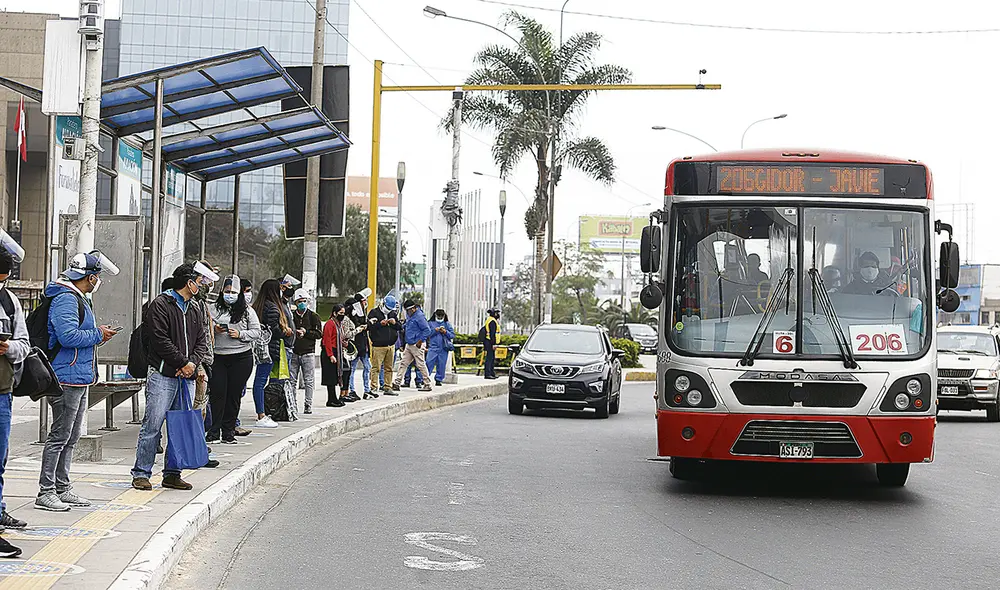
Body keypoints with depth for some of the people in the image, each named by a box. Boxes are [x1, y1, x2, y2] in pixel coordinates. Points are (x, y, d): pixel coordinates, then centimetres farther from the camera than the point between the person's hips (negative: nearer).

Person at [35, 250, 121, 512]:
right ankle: (45, 492, -3)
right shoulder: (65, 299, -15)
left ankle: (62, 488, 22)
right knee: (60, 436, -7)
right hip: (67, 378, -11)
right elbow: (68, 336, -25)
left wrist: (98, 334, 12)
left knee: (71, 436, 15)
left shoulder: (78, 298, 19)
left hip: (80, 378, 11)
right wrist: (97, 334, -14)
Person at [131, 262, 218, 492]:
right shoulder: (161, 304, -4)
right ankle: (141, 473, -5)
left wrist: (193, 363, -4)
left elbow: (202, 341, 15)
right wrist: (183, 363, -11)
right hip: (162, 375, -7)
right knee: (153, 425, -9)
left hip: (186, 377, 7)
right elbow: (160, 340, -12)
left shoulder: (193, 310, 19)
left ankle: (172, 474, 14)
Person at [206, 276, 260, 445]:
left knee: (234, 395, 4)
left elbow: (256, 332, 4)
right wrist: (214, 329, -8)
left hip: (241, 358, 0)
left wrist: (240, 334, -11)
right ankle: (213, 432, -4)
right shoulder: (215, 310, 10)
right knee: (217, 394, -6)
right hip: (218, 357, 0)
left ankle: (228, 432, 12)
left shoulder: (247, 311, 6)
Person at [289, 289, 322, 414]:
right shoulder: (291, 315, 7)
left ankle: (308, 405, 5)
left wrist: (306, 332, -11)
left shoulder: (313, 316, 4)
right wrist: (296, 333, -12)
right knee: (291, 380, 2)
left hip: (308, 353, -1)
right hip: (293, 353, 1)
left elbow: (319, 333, 0)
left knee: (309, 381, 0)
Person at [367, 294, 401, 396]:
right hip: (378, 346, -6)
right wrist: (380, 324, -20)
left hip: (391, 345, 6)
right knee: (376, 368, -8)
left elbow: (400, 327, 17)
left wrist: (395, 323, -3)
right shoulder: (374, 313, -2)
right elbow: (370, 327, -11)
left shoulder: (394, 314, 15)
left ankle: (387, 388, 14)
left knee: (389, 368, 8)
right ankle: (374, 387, -6)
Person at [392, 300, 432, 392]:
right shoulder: (409, 315, 11)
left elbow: (427, 330, -19)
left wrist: (420, 342, -17)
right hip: (409, 345, 9)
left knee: (421, 365, -4)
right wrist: (402, 326, 12)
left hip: (417, 345, -9)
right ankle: (397, 383, 10)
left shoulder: (419, 316, -17)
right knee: (403, 363, 7)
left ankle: (428, 385, 3)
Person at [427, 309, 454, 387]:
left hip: (443, 348, 2)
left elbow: (452, 335, 8)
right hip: (433, 347, -2)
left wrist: (445, 332, -7)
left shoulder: (447, 324, 14)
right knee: (429, 363, -12)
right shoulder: (430, 323, 10)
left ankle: (438, 380, 12)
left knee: (441, 365, 2)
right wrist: (435, 330, -11)